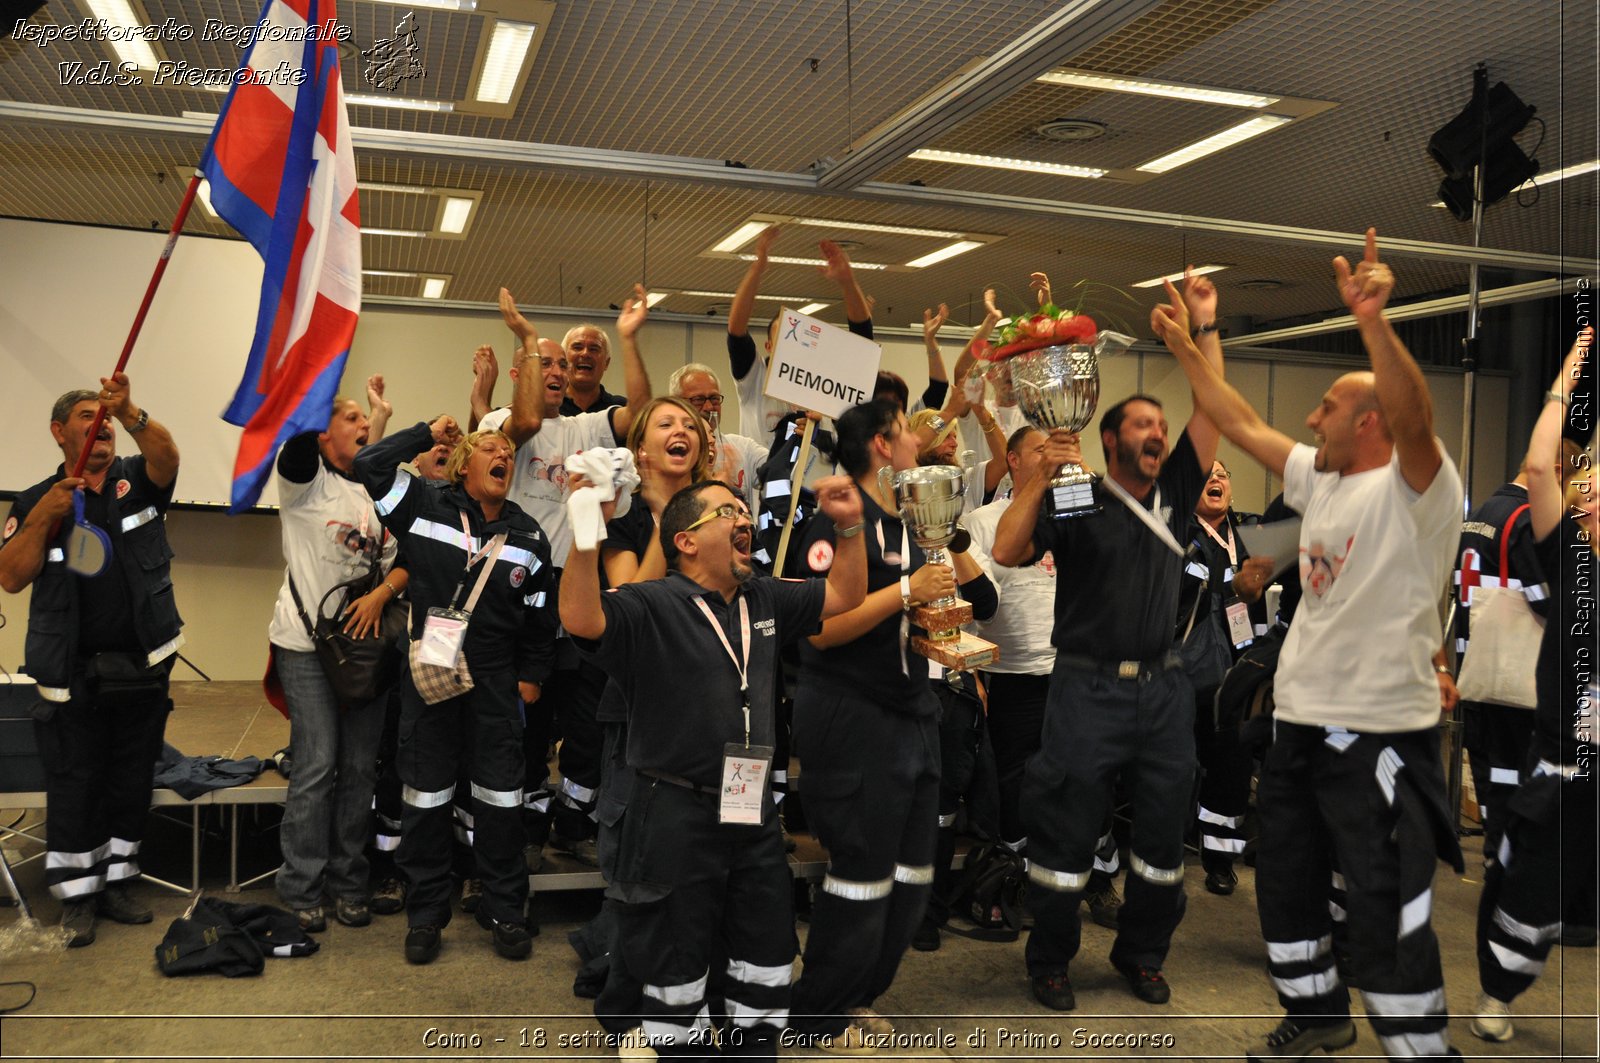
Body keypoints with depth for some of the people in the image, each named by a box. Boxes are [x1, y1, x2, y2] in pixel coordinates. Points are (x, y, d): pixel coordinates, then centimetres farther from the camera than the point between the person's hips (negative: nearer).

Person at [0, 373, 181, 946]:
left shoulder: (137, 481, 4)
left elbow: (167, 456, -20)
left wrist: (128, 412, -38)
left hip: (143, 668, 1)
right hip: (73, 676, -1)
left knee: (131, 785, 10)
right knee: (73, 789, 3)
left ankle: (115, 883, 24)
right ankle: (76, 899, 14)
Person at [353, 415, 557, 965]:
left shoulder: (529, 536, 3)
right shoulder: (426, 506, -2)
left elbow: (539, 616, 9)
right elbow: (368, 464, -10)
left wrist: (531, 675, 6)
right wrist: (427, 432, -6)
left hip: (495, 679, 1)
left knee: (500, 795, 6)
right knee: (426, 795, 9)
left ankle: (504, 909, 20)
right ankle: (426, 912, 23)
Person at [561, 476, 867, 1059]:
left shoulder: (765, 599, 7)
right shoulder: (652, 605, -15)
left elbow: (844, 594, 15)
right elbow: (580, 617, -32)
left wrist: (851, 525, 1)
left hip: (753, 813, 6)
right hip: (676, 818, -6)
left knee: (769, 967, 19)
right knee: (676, 973, 11)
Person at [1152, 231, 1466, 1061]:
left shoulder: (1413, 488, -12)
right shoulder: (1319, 480, 10)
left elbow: (1414, 416, -33)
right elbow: (1240, 424, 18)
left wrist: (1373, 322, -45)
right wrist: (1185, 349, 20)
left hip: (1379, 734, -9)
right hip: (1299, 723, 9)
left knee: (1389, 919, -6)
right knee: (1286, 884, 21)